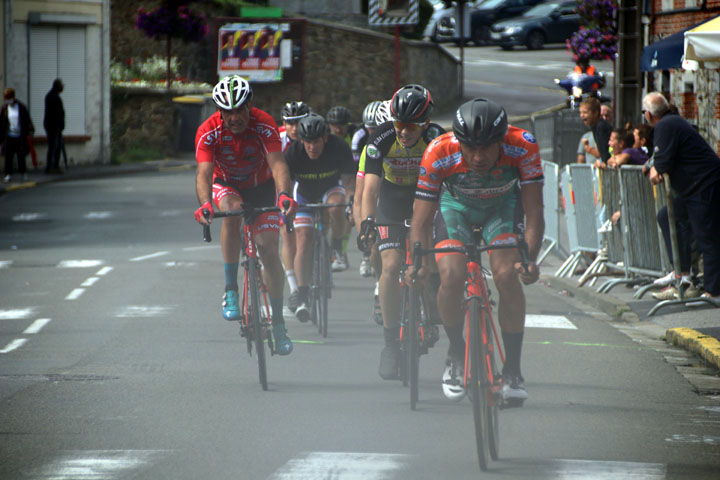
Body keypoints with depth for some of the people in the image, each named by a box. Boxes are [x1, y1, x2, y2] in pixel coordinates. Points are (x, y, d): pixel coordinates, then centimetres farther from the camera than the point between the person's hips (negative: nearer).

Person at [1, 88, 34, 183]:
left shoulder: (21, 107, 0)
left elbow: (27, 120, 2)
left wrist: (30, 130, -10)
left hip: (20, 136, -1)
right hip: (9, 136, 1)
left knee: (21, 156, 3)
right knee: (8, 156, 0)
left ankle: (23, 173, 16)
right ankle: (8, 174, 6)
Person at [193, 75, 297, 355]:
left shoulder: (264, 125, -27)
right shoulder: (208, 132, -26)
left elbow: (277, 164, -37)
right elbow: (204, 173, -35)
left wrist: (284, 194, -56)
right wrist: (205, 204, -55)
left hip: (261, 187, 0)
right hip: (226, 185, 0)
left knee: (269, 250, -12)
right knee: (233, 210, -36)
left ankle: (278, 323, 1)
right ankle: (231, 290, -28)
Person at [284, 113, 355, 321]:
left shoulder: (339, 148, -28)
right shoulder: (293, 153, -28)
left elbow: (348, 179, -25)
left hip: (330, 189, 0)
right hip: (304, 193, 0)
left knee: (336, 208, -36)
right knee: (304, 241, -15)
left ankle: (337, 245, -5)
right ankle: (303, 297, -15)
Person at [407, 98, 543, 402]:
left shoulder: (523, 147, -34)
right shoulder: (439, 154, -34)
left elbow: (534, 212, -30)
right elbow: (421, 220, -27)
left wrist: (530, 259, -45)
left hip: (503, 205, 0)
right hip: (456, 205, 0)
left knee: (507, 277, -22)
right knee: (451, 278, -23)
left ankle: (513, 370, -7)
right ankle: (457, 354, 3)